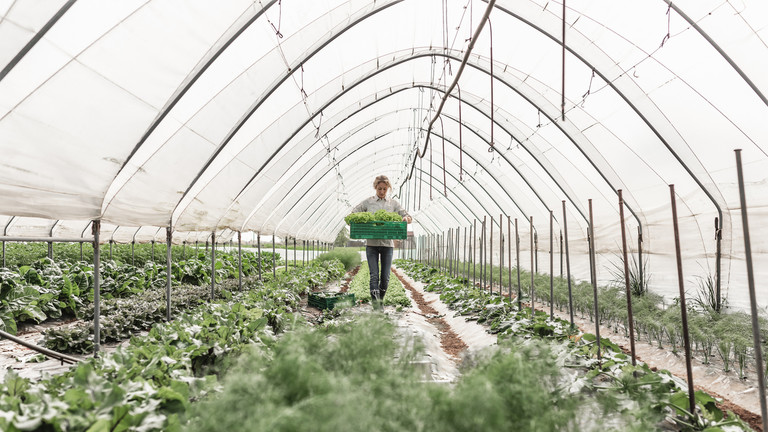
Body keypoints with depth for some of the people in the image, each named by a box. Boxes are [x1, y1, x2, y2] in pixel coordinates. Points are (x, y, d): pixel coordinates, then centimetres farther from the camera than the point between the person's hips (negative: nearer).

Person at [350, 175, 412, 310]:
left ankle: (381, 300, 27)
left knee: (385, 277, 5)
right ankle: (375, 304, -5)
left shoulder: (393, 203, 8)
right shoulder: (368, 202, 6)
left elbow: (408, 216, 6)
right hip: (371, 244, -1)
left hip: (387, 244, 1)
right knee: (374, 275, -6)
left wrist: (407, 218, -18)